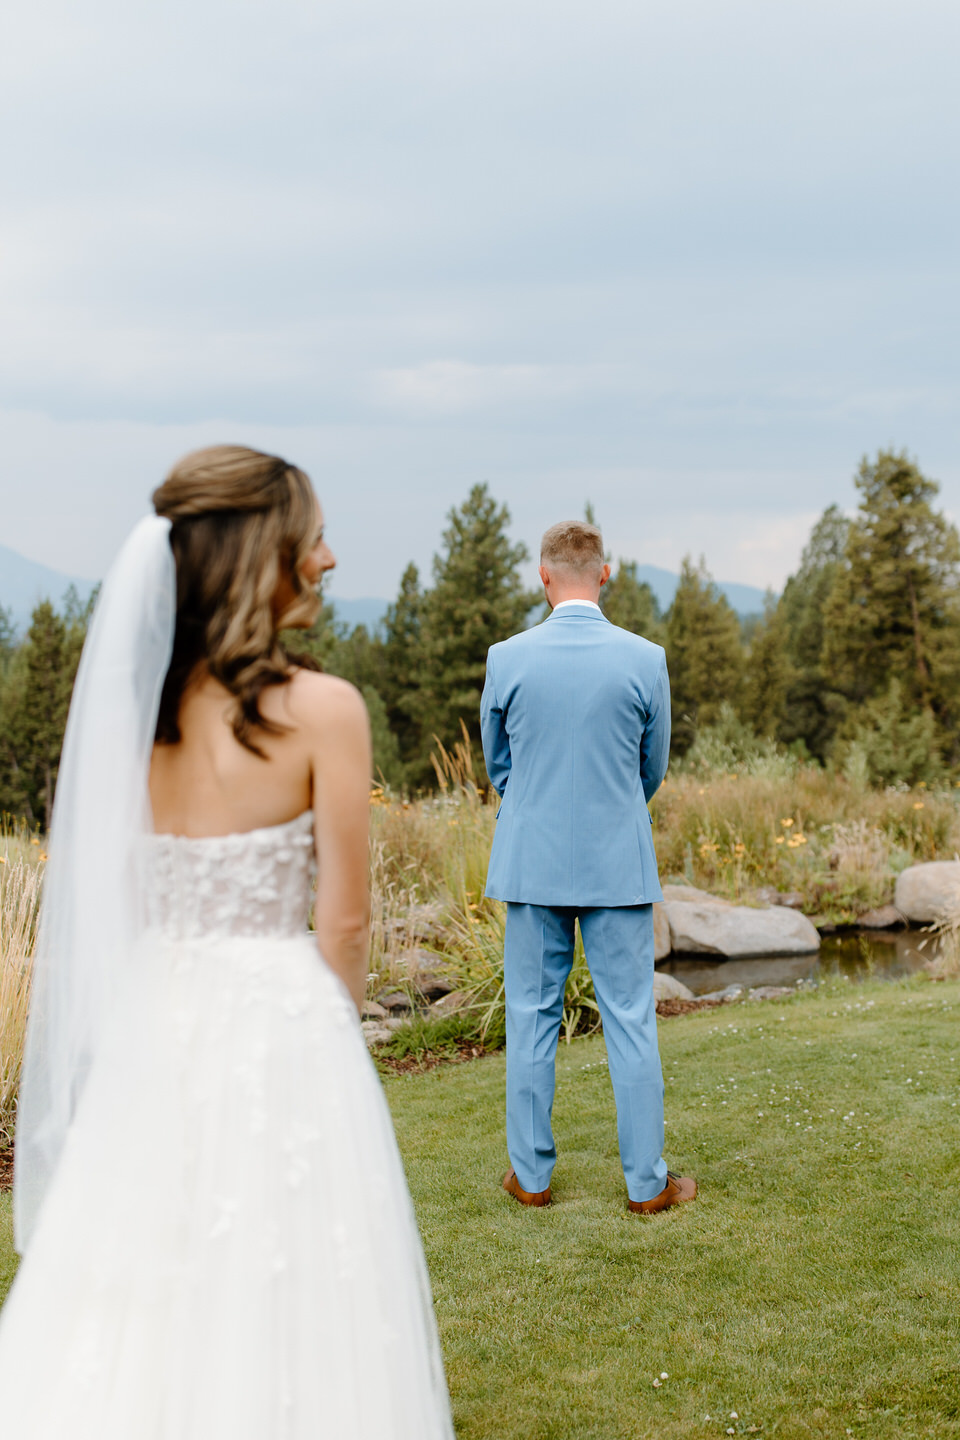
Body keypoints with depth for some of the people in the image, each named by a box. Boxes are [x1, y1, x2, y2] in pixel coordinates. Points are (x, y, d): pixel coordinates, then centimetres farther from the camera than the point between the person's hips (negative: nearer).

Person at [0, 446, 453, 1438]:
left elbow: (111, 895, 7)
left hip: (150, 1028, 5)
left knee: (135, 1313, 16)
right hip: (280, 1028, -5)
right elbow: (343, 920, -9)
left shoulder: (133, 698, 0)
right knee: (275, 1314, 9)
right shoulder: (321, 709, -14)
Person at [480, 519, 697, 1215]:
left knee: (531, 1019, 10)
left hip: (532, 862, 1)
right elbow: (654, 767, 5)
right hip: (619, 866, -1)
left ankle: (532, 1175, 19)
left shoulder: (507, 659, -6)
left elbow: (498, 765, 8)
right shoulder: (645, 660, -7)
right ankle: (647, 1181, 14)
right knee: (631, 1021, 6)